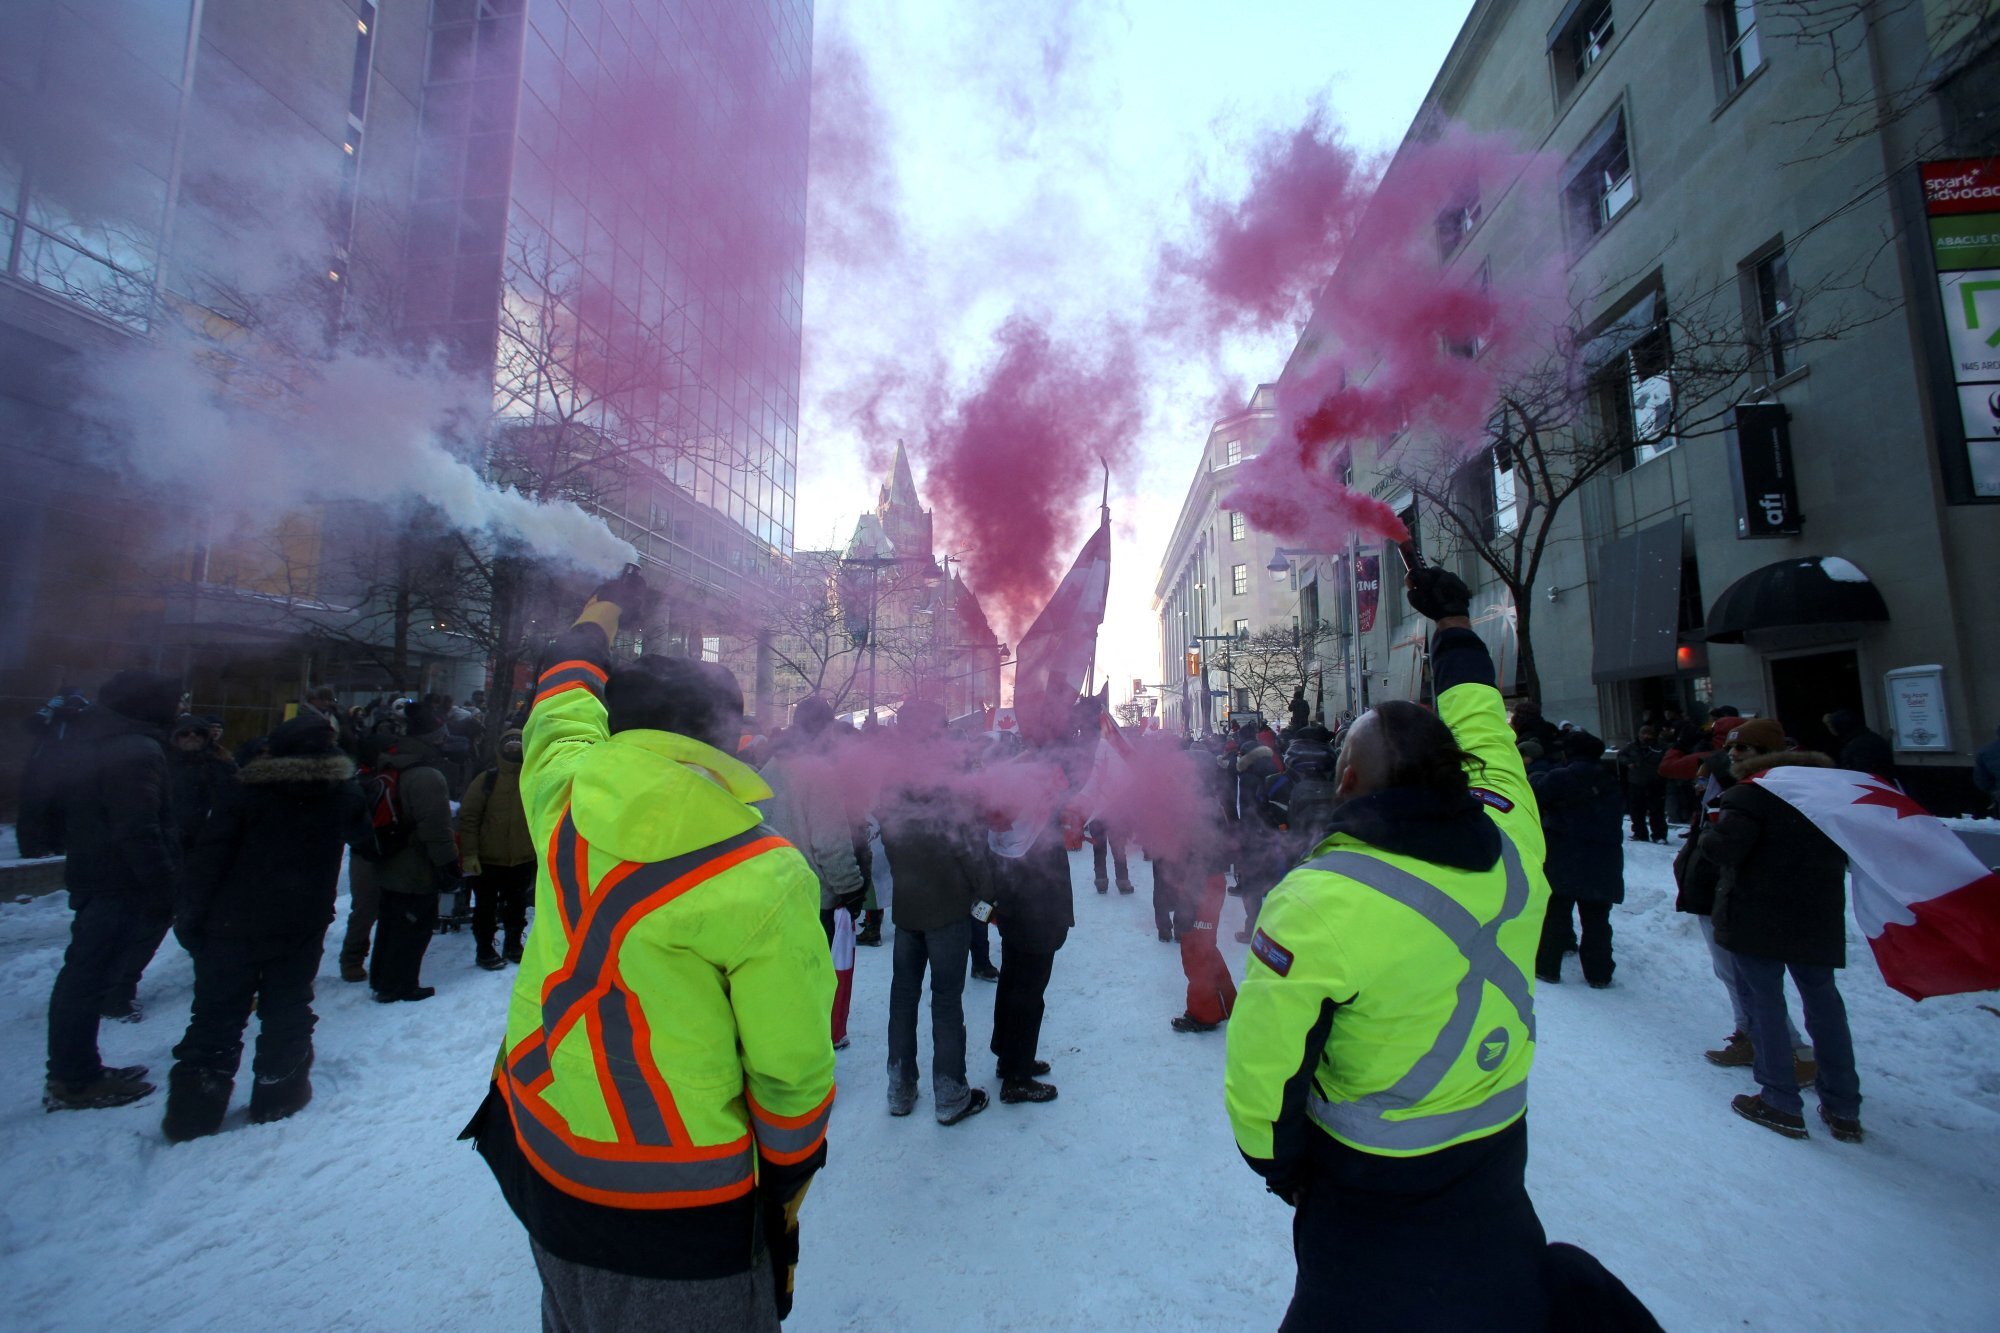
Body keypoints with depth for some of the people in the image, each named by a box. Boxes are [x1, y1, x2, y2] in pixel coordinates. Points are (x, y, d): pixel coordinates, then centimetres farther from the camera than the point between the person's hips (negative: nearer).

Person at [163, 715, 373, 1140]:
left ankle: (193, 1110, 15)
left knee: (217, 1014, 10)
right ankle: (278, 1094, 20)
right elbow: (367, 839, 13)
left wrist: (189, 913, 0)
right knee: (287, 1010, 13)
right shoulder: (343, 792, -2)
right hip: (302, 927, 0)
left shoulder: (249, 787, -6)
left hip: (233, 924, 0)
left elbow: (210, 854, -7)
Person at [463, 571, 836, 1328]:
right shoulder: (764, 878, -26)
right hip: (681, 1207, -5)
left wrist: (604, 611, 27)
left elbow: (565, 695, 9)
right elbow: (793, 1070, -17)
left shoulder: (564, 795, -13)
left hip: (542, 1153, 5)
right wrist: (786, 1188, 2)